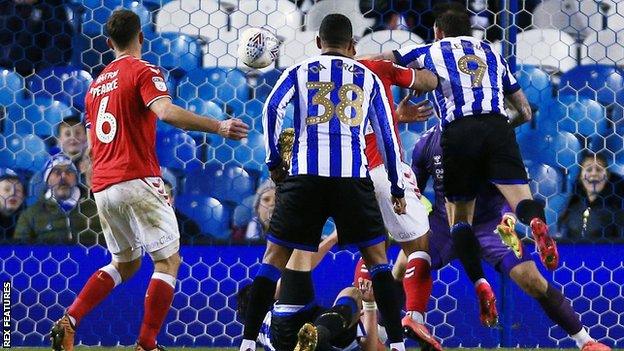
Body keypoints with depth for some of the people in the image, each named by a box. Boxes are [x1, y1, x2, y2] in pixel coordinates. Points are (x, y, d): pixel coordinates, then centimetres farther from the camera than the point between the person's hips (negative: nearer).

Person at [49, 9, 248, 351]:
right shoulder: (143, 71, -4)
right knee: (168, 260, -1)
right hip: (137, 179, -8)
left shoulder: (96, 83, 19)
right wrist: (218, 127, -28)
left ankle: (68, 321, 5)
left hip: (102, 187, 8)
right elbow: (166, 112, -23)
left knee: (125, 263, 21)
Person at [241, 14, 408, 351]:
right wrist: (397, 187, 23)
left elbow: (272, 109, -3)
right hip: (353, 177, 0)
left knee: (274, 256, 7)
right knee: (377, 257, 11)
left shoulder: (300, 72, 13)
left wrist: (273, 160, 5)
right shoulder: (368, 78, 16)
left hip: (305, 176, 0)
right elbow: (387, 134, 16)